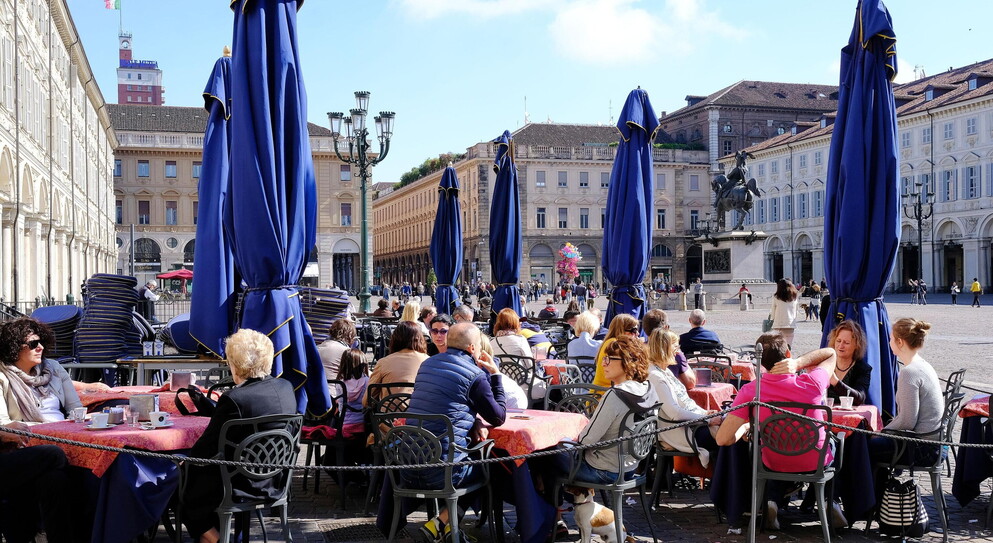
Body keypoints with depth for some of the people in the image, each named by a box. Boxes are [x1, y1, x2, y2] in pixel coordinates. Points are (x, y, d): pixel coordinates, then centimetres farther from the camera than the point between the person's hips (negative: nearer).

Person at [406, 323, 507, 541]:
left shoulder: (427, 364, 13)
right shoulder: (475, 375, -9)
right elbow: (498, 418, 2)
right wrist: (495, 375, 8)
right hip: (442, 471, -7)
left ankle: (444, 521, 24)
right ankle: (439, 524, 9)